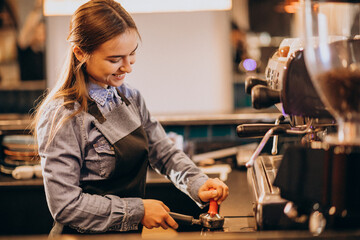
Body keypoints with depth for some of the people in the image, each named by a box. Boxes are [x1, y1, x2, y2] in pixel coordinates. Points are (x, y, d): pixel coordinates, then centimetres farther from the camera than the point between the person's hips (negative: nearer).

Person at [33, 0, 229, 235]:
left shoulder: (130, 97, 8)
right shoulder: (61, 118, -16)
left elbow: (165, 152, 12)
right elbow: (65, 206, -18)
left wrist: (198, 184, -6)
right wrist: (138, 210, -15)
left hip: (131, 232, 7)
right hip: (90, 234, -6)